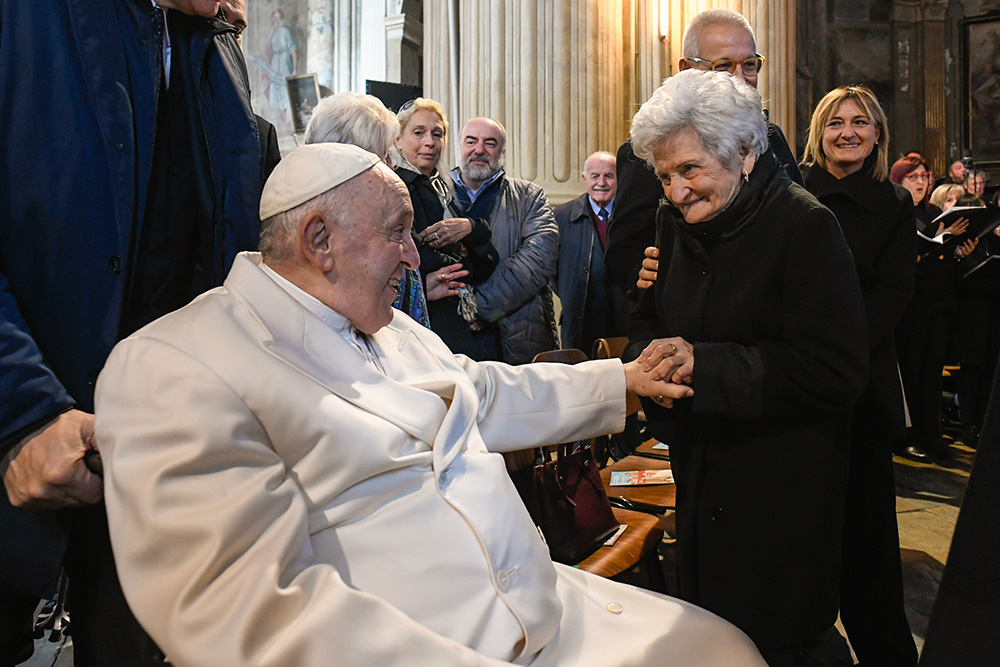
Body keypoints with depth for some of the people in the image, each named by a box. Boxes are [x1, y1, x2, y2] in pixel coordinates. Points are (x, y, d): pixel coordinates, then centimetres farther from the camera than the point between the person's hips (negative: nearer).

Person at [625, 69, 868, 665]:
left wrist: (704, 364, -25)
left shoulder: (805, 225, -16)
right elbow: (648, 323, 13)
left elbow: (837, 369, -21)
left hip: (783, 487, -6)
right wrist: (654, 355, -12)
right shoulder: (677, 224, 5)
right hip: (700, 478, 7)